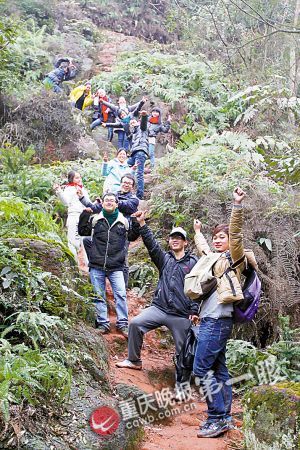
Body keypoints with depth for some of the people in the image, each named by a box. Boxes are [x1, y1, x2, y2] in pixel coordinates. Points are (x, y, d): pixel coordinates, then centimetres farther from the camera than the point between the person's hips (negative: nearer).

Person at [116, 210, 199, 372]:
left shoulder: (193, 262, 2)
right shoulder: (165, 259, 11)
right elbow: (151, 244, -3)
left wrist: (194, 310, -10)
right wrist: (142, 224, -13)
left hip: (182, 315, -3)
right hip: (160, 308, 3)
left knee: (183, 350, 2)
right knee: (135, 323, -12)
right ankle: (134, 361, 3)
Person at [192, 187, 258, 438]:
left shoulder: (234, 257, -2)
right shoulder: (215, 258, 20)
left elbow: (236, 233, -19)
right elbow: (202, 247, 42)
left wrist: (238, 205, -29)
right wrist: (198, 231, 57)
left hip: (218, 321, -9)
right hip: (210, 320, 9)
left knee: (202, 369, -12)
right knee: (218, 370, 10)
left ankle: (218, 418, -9)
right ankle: (224, 417, 14)